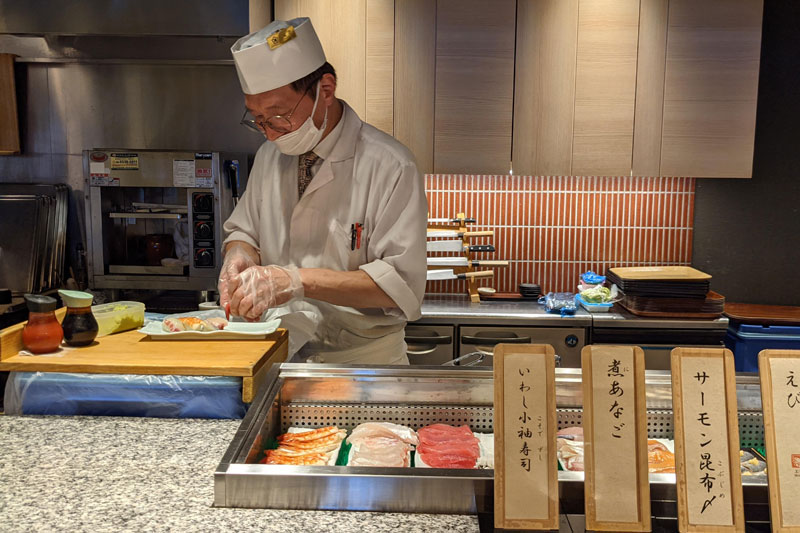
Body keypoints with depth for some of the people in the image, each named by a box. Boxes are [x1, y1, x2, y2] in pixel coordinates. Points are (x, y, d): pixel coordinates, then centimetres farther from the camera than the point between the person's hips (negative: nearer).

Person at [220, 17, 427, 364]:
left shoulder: (390, 167, -13)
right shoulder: (269, 156, 7)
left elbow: (402, 285, -18)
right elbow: (243, 231, 20)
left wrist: (299, 280, -25)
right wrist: (240, 255, -4)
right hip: (278, 354, 3)